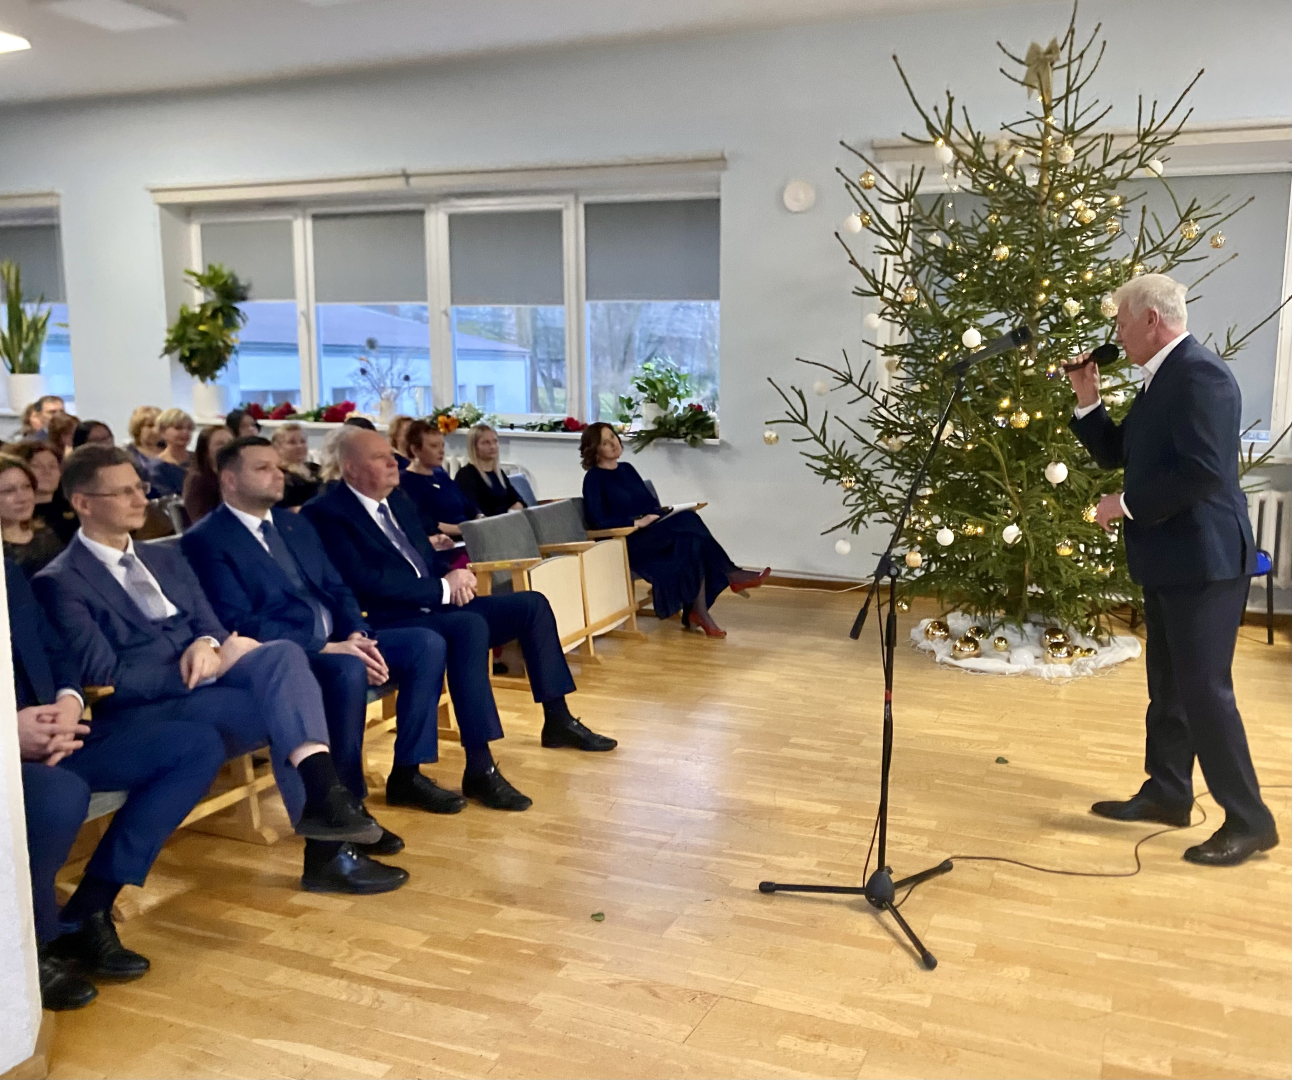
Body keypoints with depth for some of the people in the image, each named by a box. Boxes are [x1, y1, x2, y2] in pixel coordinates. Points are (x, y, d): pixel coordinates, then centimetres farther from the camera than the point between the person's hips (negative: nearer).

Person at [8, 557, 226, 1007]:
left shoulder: (12, 576, 14)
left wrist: (69, 701, -6)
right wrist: (12, 735, -27)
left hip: (48, 733, 8)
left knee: (199, 745, -5)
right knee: (63, 794, -40)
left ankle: (87, 914, -4)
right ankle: (33, 946, -7)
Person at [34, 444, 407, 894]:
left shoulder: (166, 560, 19)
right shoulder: (59, 583, -4)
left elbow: (211, 626, 13)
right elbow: (105, 677, -13)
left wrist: (207, 645, -13)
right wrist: (203, 667, -16)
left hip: (202, 679, 6)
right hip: (140, 712, -6)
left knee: (284, 653, -26)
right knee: (282, 710, -27)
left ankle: (325, 797, -35)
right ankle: (331, 851, -25)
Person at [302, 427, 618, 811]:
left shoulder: (398, 500, 16)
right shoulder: (325, 514, -12)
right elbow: (366, 584, -22)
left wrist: (454, 577, -4)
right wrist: (443, 588, -18)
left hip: (434, 607, 9)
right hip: (385, 624, -9)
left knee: (531, 604, 3)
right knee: (471, 625, -36)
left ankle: (557, 720, 13)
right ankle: (480, 770, -35)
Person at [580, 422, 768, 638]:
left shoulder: (627, 469, 19)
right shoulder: (594, 478, -4)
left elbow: (649, 502, 21)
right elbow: (598, 521, -14)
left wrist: (661, 511, -2)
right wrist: (637, 523, -20)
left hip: (656, 534, 7)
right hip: (627, 542, -7)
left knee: (692, 540, -27)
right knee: (687, 523, -28)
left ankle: (697, 612, -28)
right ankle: (731, 576, -17)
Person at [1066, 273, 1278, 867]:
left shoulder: (1199, 373, -18)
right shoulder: (1161, 379, 14)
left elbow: (1203, 470, -28)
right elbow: (1117, 454, 19)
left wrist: (1127, 504, -18)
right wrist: (1088, 400, 6)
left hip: (1202, 560, -10)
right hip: (1170, 558, 10)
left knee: (1204, 690, -4)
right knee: (1169, 688, 18)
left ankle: (1249, 820, 8)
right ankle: (1167, 793, 30)